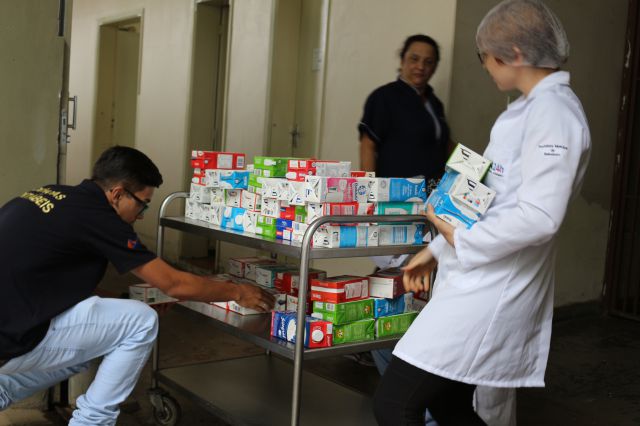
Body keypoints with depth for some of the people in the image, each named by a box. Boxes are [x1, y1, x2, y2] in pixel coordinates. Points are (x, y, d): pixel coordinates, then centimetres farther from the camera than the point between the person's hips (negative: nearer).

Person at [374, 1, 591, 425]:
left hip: (492, 291, -10)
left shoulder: (553, 111, -16)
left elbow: (538, 217, -25)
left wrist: (461, 241, -12)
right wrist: (436, 249, 19)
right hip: (482, 282, 10)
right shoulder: (530, 108, 16)